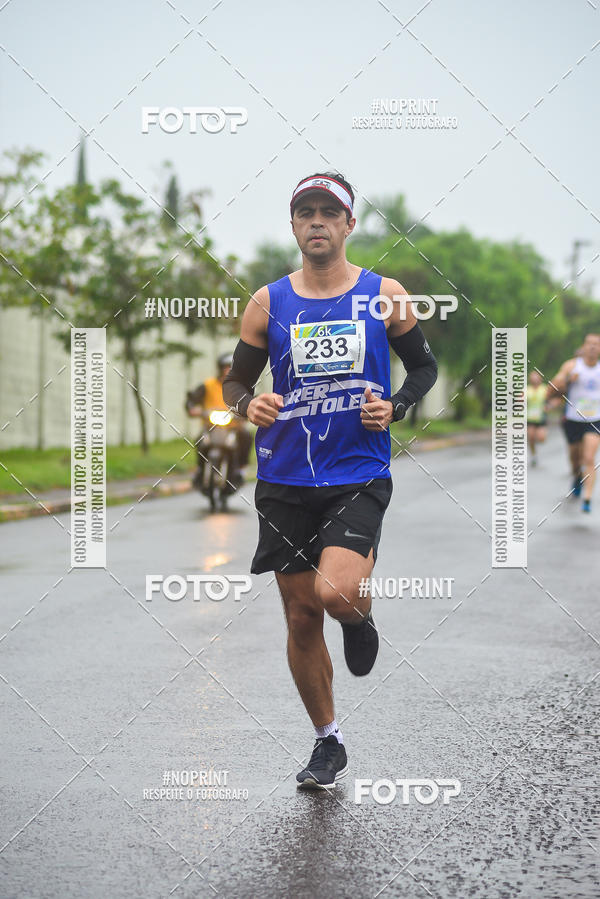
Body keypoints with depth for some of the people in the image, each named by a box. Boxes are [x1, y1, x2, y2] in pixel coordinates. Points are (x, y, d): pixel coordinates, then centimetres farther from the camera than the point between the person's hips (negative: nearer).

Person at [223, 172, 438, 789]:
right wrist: (249, 405, -12)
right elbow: (235, 381, 10)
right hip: (286, 483, 2)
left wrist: (395, 408, -6)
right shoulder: (268, 302, 4)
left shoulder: (384, 295, 2)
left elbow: (424, 367, 13)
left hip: (360, 477, -2)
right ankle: (328, 744, 25)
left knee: (336, 593, -25)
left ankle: (360, 617, 15)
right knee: (301, 619, 6)